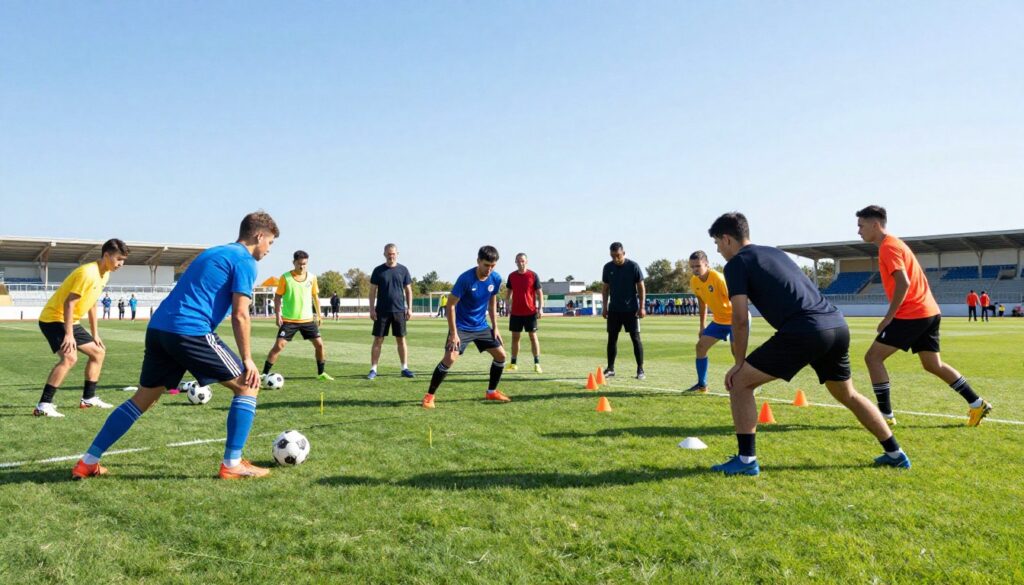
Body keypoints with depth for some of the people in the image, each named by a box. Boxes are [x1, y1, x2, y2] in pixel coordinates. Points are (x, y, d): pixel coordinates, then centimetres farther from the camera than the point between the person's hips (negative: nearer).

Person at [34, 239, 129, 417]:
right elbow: (69, 303, -25)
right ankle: (43, 405, -25)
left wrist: (95, 334, 16)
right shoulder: (88, 273, -23)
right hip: (53, 319, -10)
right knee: (70, 357, -28)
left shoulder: (105, 274, 6)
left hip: (71, 321, 10)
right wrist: (69, 335, -28)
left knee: (98, 352, 15)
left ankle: (88, 398, 23)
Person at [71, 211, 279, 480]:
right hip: (191, 331, -8)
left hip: (158, 327, 9)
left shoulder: (212, 253, 26)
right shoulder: (245, 261, -1)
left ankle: (87, 462, 23)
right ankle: (232, 465, 1)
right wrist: (247, 359, -4)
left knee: (143, 398, 20)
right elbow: (240, 315, -8)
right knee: (248, 386, 2)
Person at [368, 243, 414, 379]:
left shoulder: (403, 270, 4)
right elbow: (373, 291, 3)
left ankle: (405, 368, 13)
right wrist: (372, 309, -4)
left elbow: (408, 290, 8)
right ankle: (373, 369, 6)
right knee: (378, 340, 1)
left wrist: (409, 308, 1)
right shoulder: (378, 270, 1)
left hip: (399, 311, 1)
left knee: (401, 339, 6)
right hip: (382, 311, -1)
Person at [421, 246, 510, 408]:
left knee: (501, 355, 5)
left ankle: (491, 392, 23)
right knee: (450, 358, -20)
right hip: (461, 327, -6)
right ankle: (429, 395, -7)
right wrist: (453, 333, -22)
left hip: (481, 326, 6)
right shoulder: (466, 278, -23)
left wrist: (495, 327, 7)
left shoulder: (496, 279, -6)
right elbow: (450, 304, -19)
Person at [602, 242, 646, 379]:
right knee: (612, 337, 6)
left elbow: (641, 287, -4)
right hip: (614, 309, 3)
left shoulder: (633, 266, -8)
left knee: (635, 338, -3)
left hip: (631, 309, -3)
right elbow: (605, 288, 10)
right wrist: (604, 308, 7)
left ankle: (640, 370, 4)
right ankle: (610, 369, 15)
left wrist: (641, 307, -9)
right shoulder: (608, 267, 3)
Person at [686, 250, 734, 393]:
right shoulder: (694, 282, -5)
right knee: (701, 345, 1)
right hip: (719, 320, 7)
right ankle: (702, 385, 11)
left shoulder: (718, 278, -26)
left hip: (735, 318, -7)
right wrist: (702, 326, 13)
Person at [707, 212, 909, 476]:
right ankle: (895, 453, 34)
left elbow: (740, 319, -5)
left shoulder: (737, 263, 3)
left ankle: (747, 460, 3)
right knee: (848, 395, 28)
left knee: (740, 383, 4)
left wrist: (739, 362, 4)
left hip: (804, 332, -8)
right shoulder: (774, 252, 26)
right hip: (838, 325, 8)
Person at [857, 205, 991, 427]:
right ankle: (978, 404, 21)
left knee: (873, 357, -8)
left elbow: (903, 283, -22)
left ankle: (886, 415, -5)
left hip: (912, 314, -10)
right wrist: (894, 314, 20)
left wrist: (888, 317, -18)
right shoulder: (894, 244, 19)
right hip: (928, 311, 10)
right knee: (933, 365, 17)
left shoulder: (888, 247, -12)